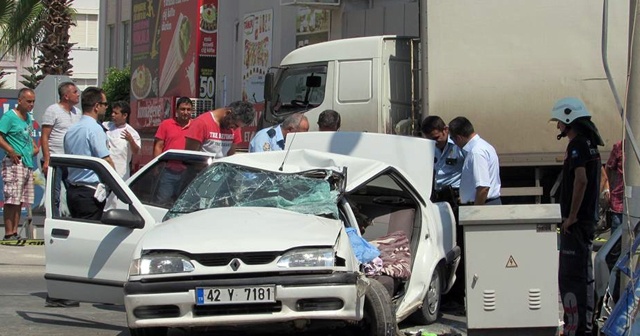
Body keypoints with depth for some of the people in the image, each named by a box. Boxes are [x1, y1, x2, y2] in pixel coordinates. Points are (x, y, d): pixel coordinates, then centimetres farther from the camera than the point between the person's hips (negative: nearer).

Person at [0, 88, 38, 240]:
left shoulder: (29, 118, 17)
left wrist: (35, 147, 15)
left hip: (28, 163, 9)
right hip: (14, 163, -9)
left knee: (21, 200, 9)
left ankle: (15, 232, 13)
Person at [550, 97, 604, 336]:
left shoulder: (577, 145, -15)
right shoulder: (590, 144, 15)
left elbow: (581, 180, -27)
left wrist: (571, 216, -22)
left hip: (575, 221, -10)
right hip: (588, 218, 10)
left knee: (571, 277, -8)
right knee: (583, 275, 15)